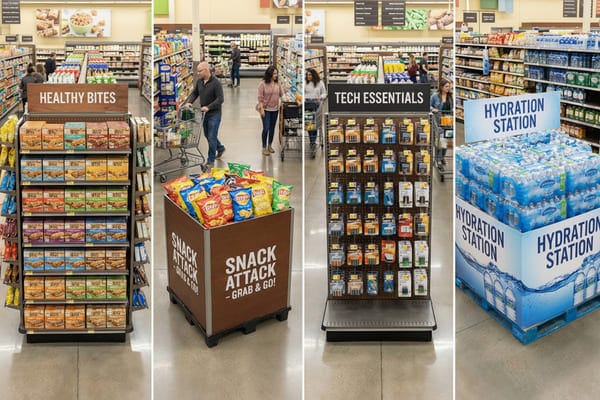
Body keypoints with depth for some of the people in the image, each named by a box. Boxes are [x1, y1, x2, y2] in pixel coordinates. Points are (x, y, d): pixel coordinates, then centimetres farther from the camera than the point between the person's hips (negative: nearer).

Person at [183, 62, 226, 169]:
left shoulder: (216, 83, -18)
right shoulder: (199, 81, 3)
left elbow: (220, 99, -20)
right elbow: (194, 93, 11)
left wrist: (208, 107, -28)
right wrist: (188, 102, -8)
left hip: (214, 113, -7)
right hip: (204, 113, 8)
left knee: (211, 137, -5)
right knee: (207, 135, 20)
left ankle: (211, 161, 5)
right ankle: (220, 148, 45)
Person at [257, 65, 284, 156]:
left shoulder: (277, 83, 3)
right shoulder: (263, 84, -10)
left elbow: (281, 94, 11)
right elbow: (260, 97, -11)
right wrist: (261, 109, -15)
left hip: (275, 109, 5)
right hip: (266, 109, -5)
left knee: (272, 128, 12)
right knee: (266, 128, -6)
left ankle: (269, 145, 28)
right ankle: (264, 148, 5)